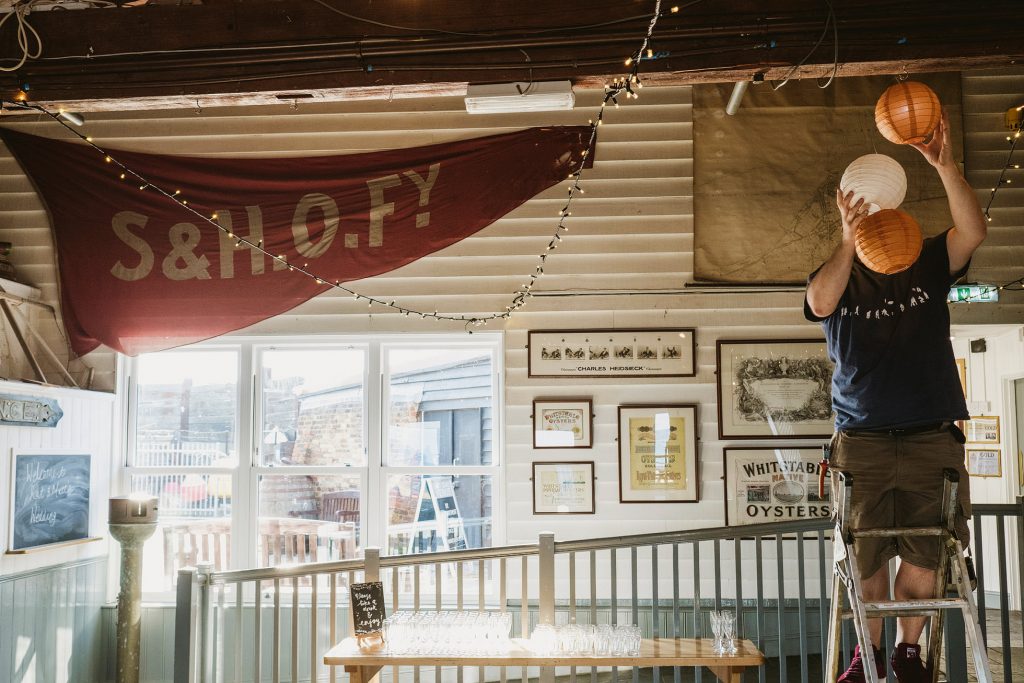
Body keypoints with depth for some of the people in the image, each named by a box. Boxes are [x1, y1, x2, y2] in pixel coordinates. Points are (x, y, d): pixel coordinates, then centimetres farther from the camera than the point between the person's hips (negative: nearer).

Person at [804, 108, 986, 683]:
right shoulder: (837, 280, 7)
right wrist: (848, 241, -30)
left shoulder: (928, 266, 10)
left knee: (925, 553, 0)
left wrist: (945, 165, -19)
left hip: (932, 438, 1)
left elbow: (973, 230, -8)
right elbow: (820, 303, -17)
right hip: (861, 440, -1)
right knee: (866, 553, 0)